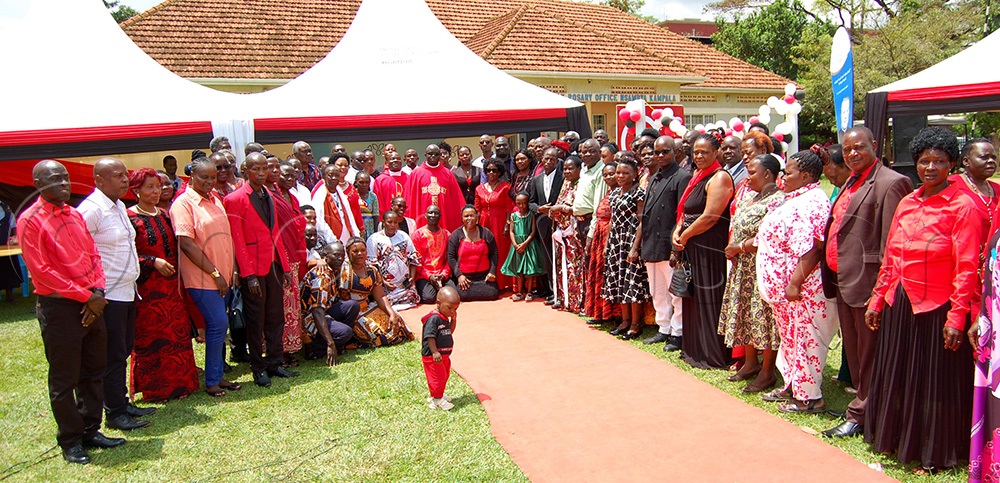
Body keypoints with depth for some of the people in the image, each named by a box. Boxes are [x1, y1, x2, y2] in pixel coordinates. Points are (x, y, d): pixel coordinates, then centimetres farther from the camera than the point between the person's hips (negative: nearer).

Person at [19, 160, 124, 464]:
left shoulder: (75, 215, 12)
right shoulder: (30, 220, -9)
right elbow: (41, 271, -15)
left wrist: (98, 292, -4)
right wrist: (85, 295, -15)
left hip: (91, 305, 7)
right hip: (59, 307, -7)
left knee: (94, 371, 14)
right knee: (64, 379, 4)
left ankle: (90, 430, 27)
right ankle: (70, 441, 16)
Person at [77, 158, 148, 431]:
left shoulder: (119, 206, 13)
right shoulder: (91, 209, -16)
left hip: (127, 292, 9)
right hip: (108, 295, -9)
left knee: (124, 350, 16)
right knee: (113, 355, -1)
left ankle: (121, 403, 27)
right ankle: (114, 413, 10)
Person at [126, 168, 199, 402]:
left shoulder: (164, 215, 13)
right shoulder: (130, 218, -8)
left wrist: (174, 268, 8)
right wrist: (153, 262, -20)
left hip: (170, 285, 7)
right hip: (146, 288, -7)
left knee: (177, 334, 9)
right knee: (150, 338, 0)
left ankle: (178, 382, 19)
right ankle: (155, 388, 11)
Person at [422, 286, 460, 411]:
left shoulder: (445, 318, 9)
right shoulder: (433, 318, -21)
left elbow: (449, 332, 19)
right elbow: (429, 336, -25)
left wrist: (453, 319, 4)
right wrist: (435, 352, -30)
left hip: (444, 355, 10)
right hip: (433, 356, -10)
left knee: (444, 376, 19)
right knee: (438, 377, -3)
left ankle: (438, 396, 34)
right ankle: (437, 400, 9)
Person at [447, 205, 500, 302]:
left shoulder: (486, 233, 7)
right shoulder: (456, 235, 3)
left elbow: (494, 253, 8)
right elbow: (451, 257, -1)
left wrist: (492, 271, -3)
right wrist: (458, 275, -10)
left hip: (484, 275, 2)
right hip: (464, 276, -2)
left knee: (492, 293, -18)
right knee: (463, 295, -25)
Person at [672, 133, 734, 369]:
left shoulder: (719, 177, -12)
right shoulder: (697, 177, 16)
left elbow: (710, 217, -19)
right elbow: (685, 211, 18)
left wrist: (684, 236, -10)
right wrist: (678, 231, -1)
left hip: (711, 248, -9)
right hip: (692, 246, 9)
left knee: (709, 298, -2)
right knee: (695, 296, 14)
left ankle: (714, 355, 8)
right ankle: (695, 349, 24)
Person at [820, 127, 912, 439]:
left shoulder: (890, 183, -13)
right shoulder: (851, 183, 16)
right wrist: (833, 278, 14)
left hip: (866, 283, -9)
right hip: (843, 281, 9)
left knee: (867, 352, 4)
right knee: (853, 349, 18)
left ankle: (860, 415, 14)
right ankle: (864, 406, 31)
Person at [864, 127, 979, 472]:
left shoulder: (963, 206, -10)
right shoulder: (907, 203, 8)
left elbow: (967, 268, -14)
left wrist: (956, 317, -18)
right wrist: (877, 300, 10)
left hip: (937, 309, -6)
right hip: (900, 305, 6)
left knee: (935, 382, 7)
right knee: (896, 376, 16)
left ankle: (934, 454, 25)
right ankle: (896, 441, 34)